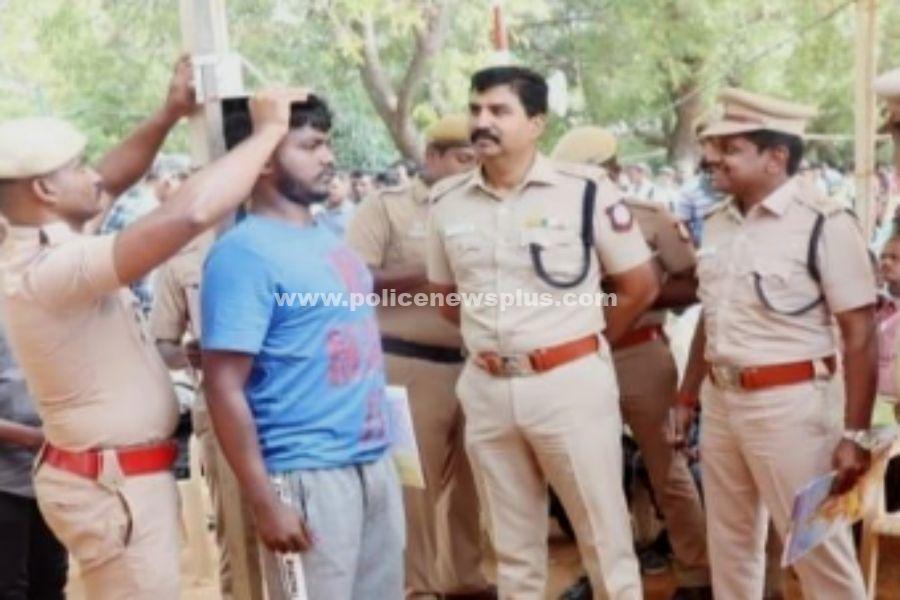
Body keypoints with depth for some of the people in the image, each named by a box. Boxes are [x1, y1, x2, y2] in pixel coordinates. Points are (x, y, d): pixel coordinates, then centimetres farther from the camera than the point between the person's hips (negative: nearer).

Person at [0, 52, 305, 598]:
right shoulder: (54, 269, -27)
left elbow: (111, 181, 16)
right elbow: (190, 212, -36)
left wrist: (169, 115, 4)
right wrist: (269, 130, -24)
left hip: (108, 474, 10)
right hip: (118, 487, -10)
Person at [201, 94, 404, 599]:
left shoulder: (328, 237, 10)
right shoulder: (244, 253, -14)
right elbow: (224, 387, -17)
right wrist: (265, 503, -18)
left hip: (375, 462, 8)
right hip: (307, 476, -8)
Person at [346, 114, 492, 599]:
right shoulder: (386, 206, -2)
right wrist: (427, 275, -15)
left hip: (474, 365, 5)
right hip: (411, 366, -5)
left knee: (469, 479, 14)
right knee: (415, 480, 3)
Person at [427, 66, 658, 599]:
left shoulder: (585, 190, -8)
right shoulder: (447, 201, 4)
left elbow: (641, 286, -1)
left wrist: (581, 342, 5)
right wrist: (494, 339, 10)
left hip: (570, 382, -4)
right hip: (487, 388, 4)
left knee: (605, 537, 7)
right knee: (513, 545, 17)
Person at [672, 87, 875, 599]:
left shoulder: (824, 223, -13)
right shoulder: (720, 222, 8)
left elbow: (860, 335, -14)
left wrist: (856, 433, -17)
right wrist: (687, 396, 17)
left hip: (789, 402, -7)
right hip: (721, 400, 7)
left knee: (818, 545, 3)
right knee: (729, 540, 18)